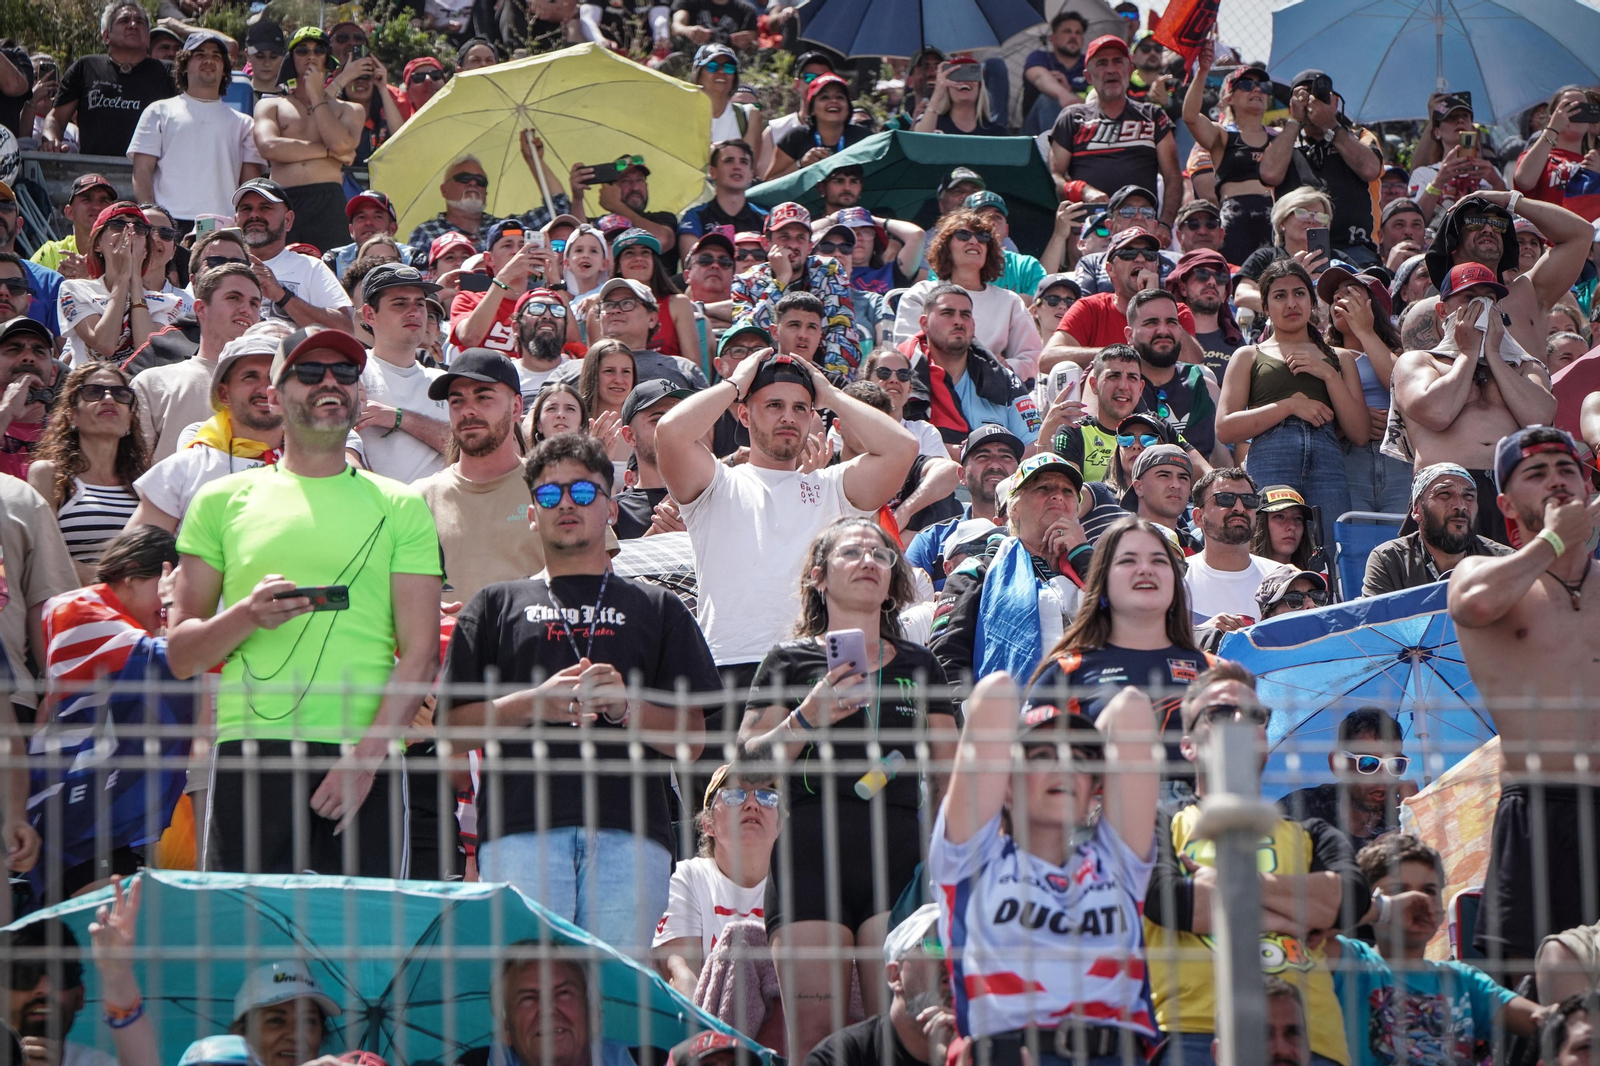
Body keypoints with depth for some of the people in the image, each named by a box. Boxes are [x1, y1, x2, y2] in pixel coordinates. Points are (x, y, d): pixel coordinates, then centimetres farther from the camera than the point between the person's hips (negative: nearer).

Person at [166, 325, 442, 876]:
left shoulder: (400, 507, 12)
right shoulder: (224, 501, 13)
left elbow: (419, 652, 4)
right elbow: (180, 654, 11)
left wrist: (368, 752, -10)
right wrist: (245, 616, -9)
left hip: (363, 757, 0)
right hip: (249, 747, 0)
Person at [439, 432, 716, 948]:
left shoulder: (656, 607, 21)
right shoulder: (497, 605, 22)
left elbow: (692, 739, 13)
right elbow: (453, 721, 12)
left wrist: (626, 707, -6)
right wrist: (534, 703, -4)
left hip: (628, 830, 0)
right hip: (521, 827, 0)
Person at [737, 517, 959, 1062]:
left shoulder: (919, 665, 20)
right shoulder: (790, 661, 12)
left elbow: (948, 777, 21)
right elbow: (747, 763, 6)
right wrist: (805, 720, -9)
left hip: (900, 858, 2)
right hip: (811, 858, -2)